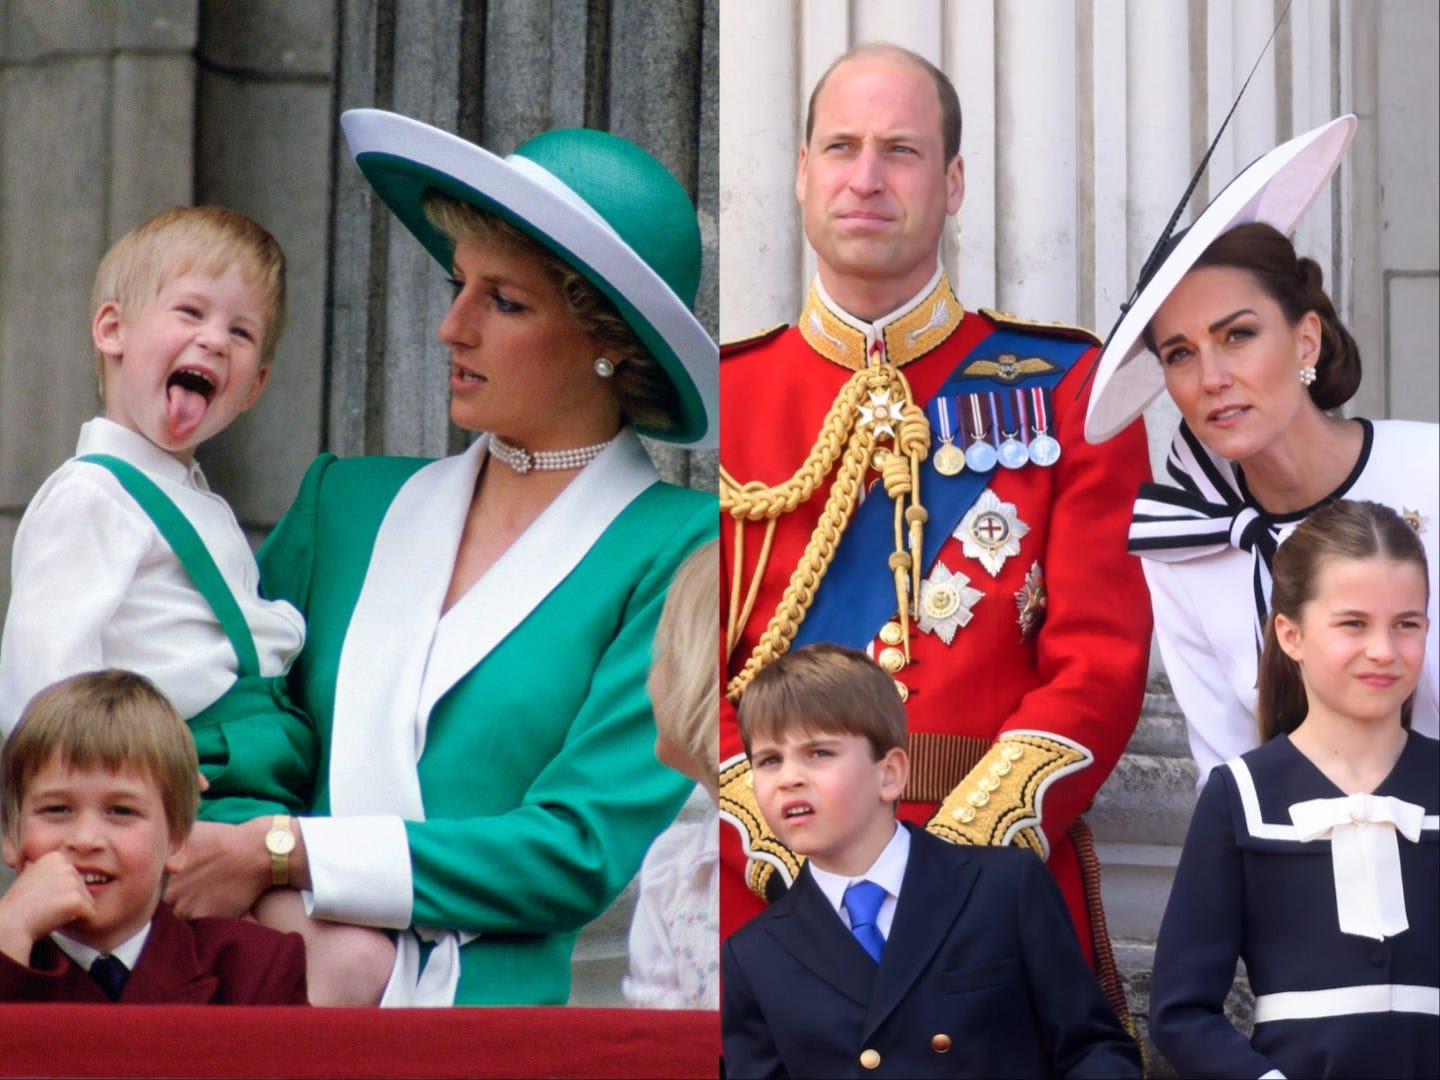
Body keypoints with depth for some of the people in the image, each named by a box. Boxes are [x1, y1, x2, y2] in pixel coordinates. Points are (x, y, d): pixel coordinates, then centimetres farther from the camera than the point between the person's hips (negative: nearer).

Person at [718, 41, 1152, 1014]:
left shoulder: (1065, 387, 6)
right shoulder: (722, 398, 8)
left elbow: (1103, 658, -2)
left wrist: (961, 847, -16)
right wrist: (787, 853, -14)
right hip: (765, 897, 1)